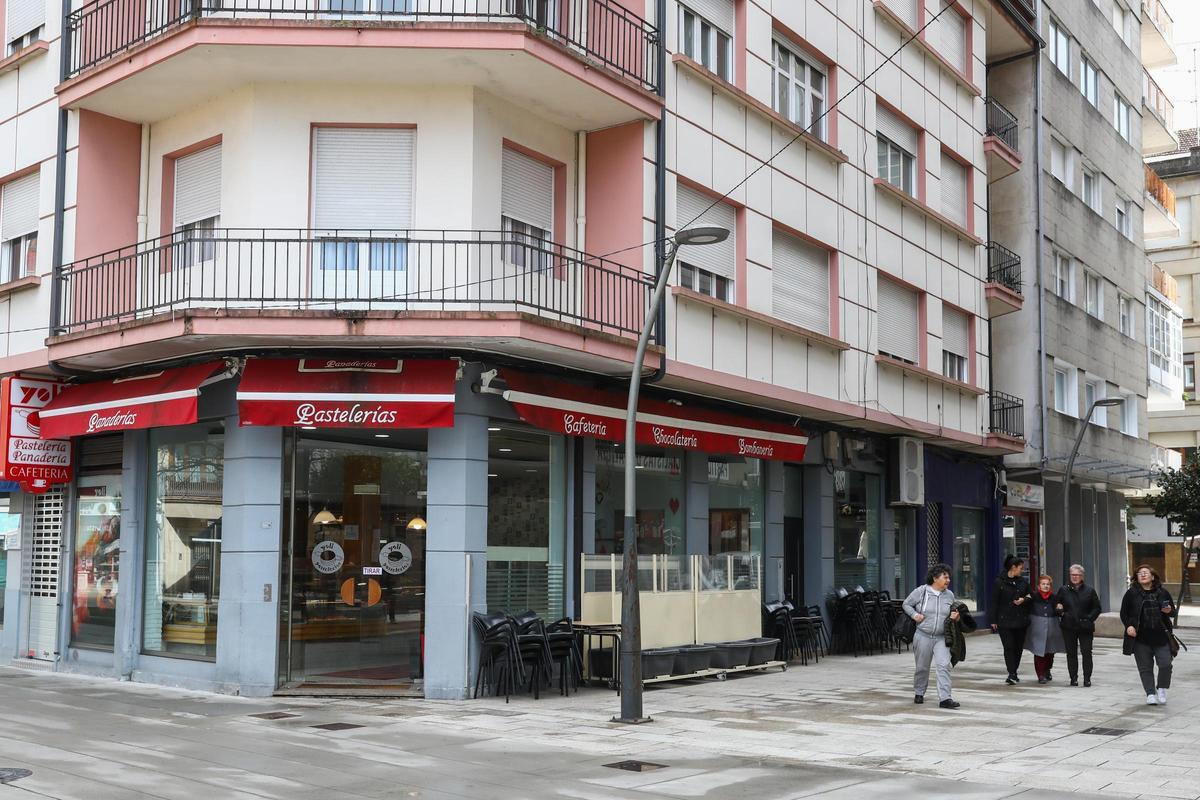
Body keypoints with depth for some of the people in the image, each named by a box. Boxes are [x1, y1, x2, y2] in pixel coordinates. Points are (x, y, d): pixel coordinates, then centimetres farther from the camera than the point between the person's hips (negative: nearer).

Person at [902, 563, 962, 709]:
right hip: (923, 636, -2)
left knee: (944, 666, -13)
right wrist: (915, 615, -12)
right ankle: (919, 693, 33)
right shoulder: (921, 591, -6)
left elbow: (952, 612, 18)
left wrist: (954, 616, -5)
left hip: (941, 638, 2)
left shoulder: (949, 595, 4)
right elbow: (906, 604, 4)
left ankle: (945, 698, -14)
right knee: (922, 667, 11)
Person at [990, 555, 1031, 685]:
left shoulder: (1024, 581, 8)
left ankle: (1014, 673, 20)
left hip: (1021, 620, 4)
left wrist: (1024, 600, -7)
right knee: (1009, 647, -10)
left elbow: (1031, 597, 16)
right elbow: (994, 602, -2)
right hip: (1004, 620, -4)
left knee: (1018, 647, 8)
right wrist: (993, 620, -5)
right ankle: (1011, 674, -11)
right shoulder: (1000, 582, -4)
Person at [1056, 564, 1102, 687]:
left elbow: (1097, 608, 7)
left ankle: (1087, 678, 3)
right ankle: (1073, 678, 10)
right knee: (1071, 653, 4)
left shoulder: (1089, 590, 5)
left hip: (1085, 627, -1)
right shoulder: (1063, 590, 8)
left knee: (1087, 652, -4)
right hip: (1069, 627, 1)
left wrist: (1089, 618, -5)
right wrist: (1061, 611, -6)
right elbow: (1057, 606, 14)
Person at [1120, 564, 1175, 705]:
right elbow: (1124, 613, 4)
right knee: (1145, 667, 1)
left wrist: (1169, 611, -7)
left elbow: (1172, 609, 16)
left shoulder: (1163, 593, 6)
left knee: (1165, 664, -4)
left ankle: (1162, 689, 19)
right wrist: (1128, 625, -11)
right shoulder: (1131, 593, 1)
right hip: (1140, 637, -1)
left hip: (1161, 635, 1)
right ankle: (1151, 694, 9)